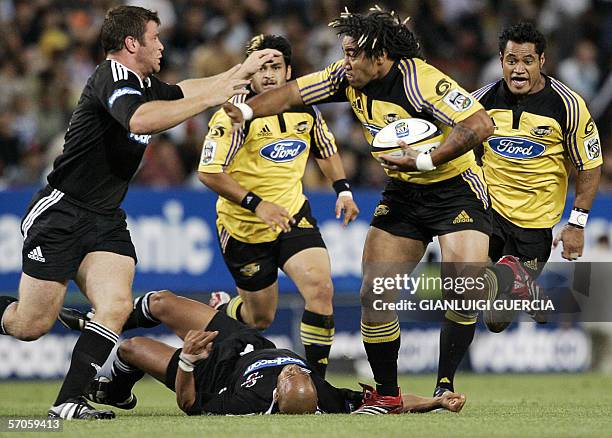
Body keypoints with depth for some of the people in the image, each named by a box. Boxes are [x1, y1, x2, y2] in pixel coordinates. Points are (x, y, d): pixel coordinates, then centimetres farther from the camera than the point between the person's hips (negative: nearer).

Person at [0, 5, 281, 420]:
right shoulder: (110, 79, -17)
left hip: (106, 220, 8)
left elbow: (185, 91, 32)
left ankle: (69, 402, -11)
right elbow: (140, 121, -36)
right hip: (61, 212, -8)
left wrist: (241, 70, 33)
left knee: (116, 307, -13)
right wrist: (211, 97, -32)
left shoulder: (145, 84, 11)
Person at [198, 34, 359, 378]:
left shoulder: (305, 106, 0)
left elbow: (326, 149, 19)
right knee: (261, 318, 6)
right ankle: (222, 311, 43)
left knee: (321, 289, -18)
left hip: (294, 215, 4)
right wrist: (256, 203, -27)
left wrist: (343, 190, 5)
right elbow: (209, 172, -21)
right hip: (244, 227, -4)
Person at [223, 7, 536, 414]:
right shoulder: (349, 78, -4)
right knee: (374, 295, -4)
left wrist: (426, 161, -32)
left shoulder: (421, 82, -26)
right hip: (403, 193, 7)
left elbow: (480, 124, -31)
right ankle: (387, 395, 7)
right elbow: (293, 93, 6)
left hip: (456, 188, -6)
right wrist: (245, 111, -8)